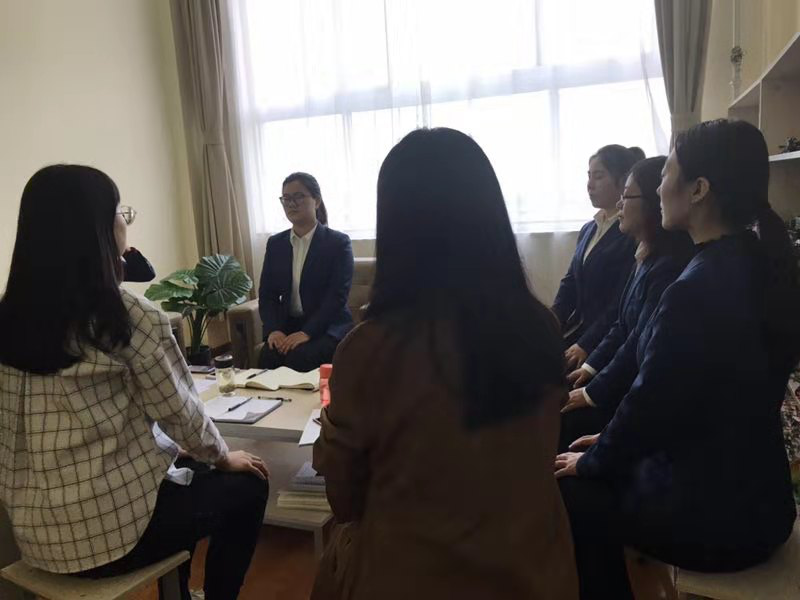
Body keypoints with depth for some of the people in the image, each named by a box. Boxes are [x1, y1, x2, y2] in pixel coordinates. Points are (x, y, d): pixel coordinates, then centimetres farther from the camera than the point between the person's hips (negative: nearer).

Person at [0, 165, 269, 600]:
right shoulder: (128, 317, -20)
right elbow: (178, 411, -11)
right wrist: (222, 457, 9)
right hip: (111, 526, -7)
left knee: (188, 475, 31)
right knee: (247, 487, 16)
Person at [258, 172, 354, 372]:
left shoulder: (338, 242, -4)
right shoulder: (275, 243, 11)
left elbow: (337, 296, -12)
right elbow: (267, 293, 7)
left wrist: (307, 332, -23)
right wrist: (274, 329, -12)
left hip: (328, 327, -3)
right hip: (286, 325, 3)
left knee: (297, 358, -30)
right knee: (268, 358, -27)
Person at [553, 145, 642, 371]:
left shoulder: (633, 232, -10)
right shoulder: (588, 229, 16)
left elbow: (622, 301, -15)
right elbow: (570, 282, 11)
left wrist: (587, 344, -17)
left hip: (607, 340, -7)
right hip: (577, 327, 7)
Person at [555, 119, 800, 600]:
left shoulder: (697, 290, -28)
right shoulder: (761, 265, 1)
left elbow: (650, 405, -20)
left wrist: (591, 461, -1)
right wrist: (607, 445, 11)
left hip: (712, 513, -8)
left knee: (567, 493, 6)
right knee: (599, 476, 19)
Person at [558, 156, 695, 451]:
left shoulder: (669, 266, -23)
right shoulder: (645, 256, 9)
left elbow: (640, 346, -22)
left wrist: (593, 392, -14)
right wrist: (591, 367, 6)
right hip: (625, 384, 9)